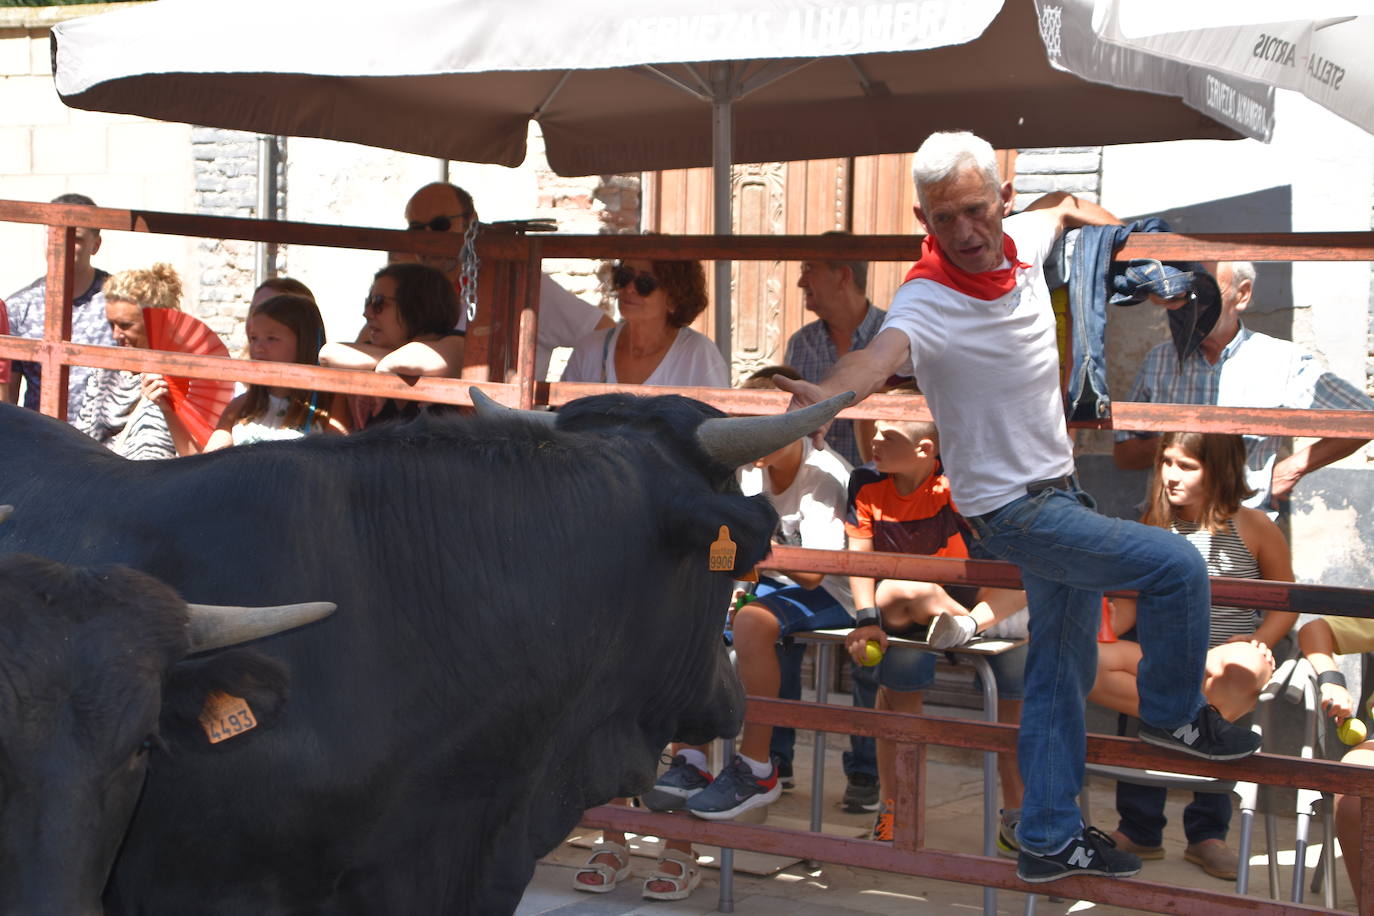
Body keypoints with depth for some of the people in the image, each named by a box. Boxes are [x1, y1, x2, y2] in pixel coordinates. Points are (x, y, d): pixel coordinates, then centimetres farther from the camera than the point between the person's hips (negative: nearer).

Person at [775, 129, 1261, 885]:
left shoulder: (1022, 239, -4)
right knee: (1177, 567, -13)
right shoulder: (928, 302, -27)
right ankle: (1173, 713, 13)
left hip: (1056, 489, 8)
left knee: (1062, 669, 14)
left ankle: (1050, 841, 25)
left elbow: (1063, 206, 23)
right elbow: (882, 352, -50)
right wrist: (830, 392, -67)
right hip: (1012, 509, -8)